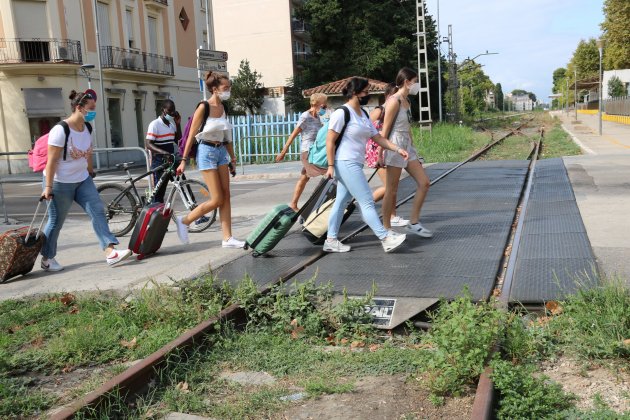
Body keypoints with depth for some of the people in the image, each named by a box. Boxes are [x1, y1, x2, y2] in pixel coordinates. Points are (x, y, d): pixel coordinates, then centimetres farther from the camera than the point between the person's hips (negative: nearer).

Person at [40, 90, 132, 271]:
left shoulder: (87, 128, 1)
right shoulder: (61, 130, -21)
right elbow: (52, 160, -21)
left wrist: (90, 171, 20)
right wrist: (48, 187, -21)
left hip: (83, 180, 7)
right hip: (60, 183, -7)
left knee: (98, 211, -6)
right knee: (56, 221, 5)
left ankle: (110, 252, -11)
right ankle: (47, 259, 23)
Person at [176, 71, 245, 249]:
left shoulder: (223, 108, 8)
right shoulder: (204, 107, -12)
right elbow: (191, 135, -11)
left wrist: (233, 157, 16)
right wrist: (184, 160, -12)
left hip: (221, 151, 7)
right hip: (207, 151, -7)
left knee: (226, 196, 3)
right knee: (217, 199, -6)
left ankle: (228, 238, 7)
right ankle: (184, 221, 11)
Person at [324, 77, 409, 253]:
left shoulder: (363, 115, 15)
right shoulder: (342, 113, -12)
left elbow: (378, 138, 12)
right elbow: (330, 141, -13)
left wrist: (397, 149, 1)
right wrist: (331, 166, -16)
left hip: (355, 165, 9)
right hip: (346, 164, -9)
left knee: (341, 202, 11)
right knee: (367, 202, -7)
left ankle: (331, 241, 17)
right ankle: (386, 238, -4)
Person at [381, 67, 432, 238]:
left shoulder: (407, 101, 14)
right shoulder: (394, 101, -13)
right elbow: (385, 129, -15)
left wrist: (412, 146, 17)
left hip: (407, 146, 9)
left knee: (424, 182, 5)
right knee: (392, 190, -1)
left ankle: (413, 223, 12)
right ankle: (386, 228, 10)